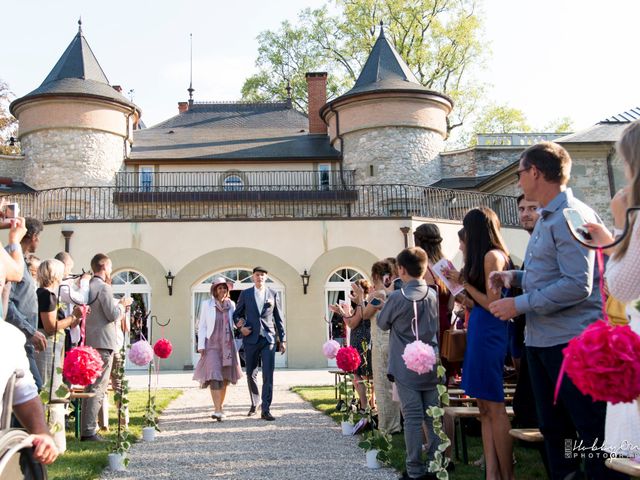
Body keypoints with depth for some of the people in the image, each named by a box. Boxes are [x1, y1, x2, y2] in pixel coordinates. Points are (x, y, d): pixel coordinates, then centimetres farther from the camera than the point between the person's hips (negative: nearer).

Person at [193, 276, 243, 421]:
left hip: (227, 344, 3)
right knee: (214, 376, -16)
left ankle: (220, 406, 24)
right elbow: (202, 326, 1)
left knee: (225, 377, 9)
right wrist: (201, 345, -6)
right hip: (212, 345, -3)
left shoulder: (231, 305, 7)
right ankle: (218, 410, -23)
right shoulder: (206, 304, 1)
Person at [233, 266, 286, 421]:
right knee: (251, 374, 9)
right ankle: (255, 403, 30)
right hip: (251, 338, 1)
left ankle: (266, 410, -6)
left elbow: (279, 318, 9)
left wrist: (282, 339, 6)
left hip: (268, 339, -1)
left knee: (268, 374, -9)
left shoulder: (273, 294, 7)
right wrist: (240, 326, -6)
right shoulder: (245, 294, 7)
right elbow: (237, 314, 14)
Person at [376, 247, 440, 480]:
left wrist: (385, 306, 20)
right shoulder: (434, 295, 2)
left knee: (413, 418, 0)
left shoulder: (396, 298, -12)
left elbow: (382, 323, 4)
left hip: (406, 368, -4)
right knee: (434, 417, 9)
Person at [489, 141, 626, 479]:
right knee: (553, 429, 16)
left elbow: (578, 285, -23)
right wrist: (515, 276, 7)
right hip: (541, 340, 10)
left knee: (593, 433, -1)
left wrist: (520, 304, -18)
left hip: (572, 340, -10)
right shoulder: (546, 219, 15)